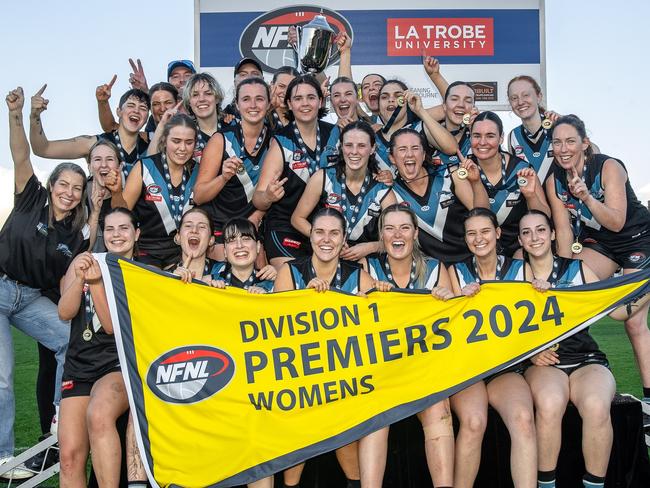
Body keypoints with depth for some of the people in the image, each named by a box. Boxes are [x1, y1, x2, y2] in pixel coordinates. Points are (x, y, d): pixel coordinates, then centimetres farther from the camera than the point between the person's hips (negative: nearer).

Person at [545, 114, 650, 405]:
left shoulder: (609, 167, -25)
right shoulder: (554, 181, -11)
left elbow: (616, 222, -30)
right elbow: (564, 230, -9)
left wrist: (587, 197, -45)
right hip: (599, 244, 5)